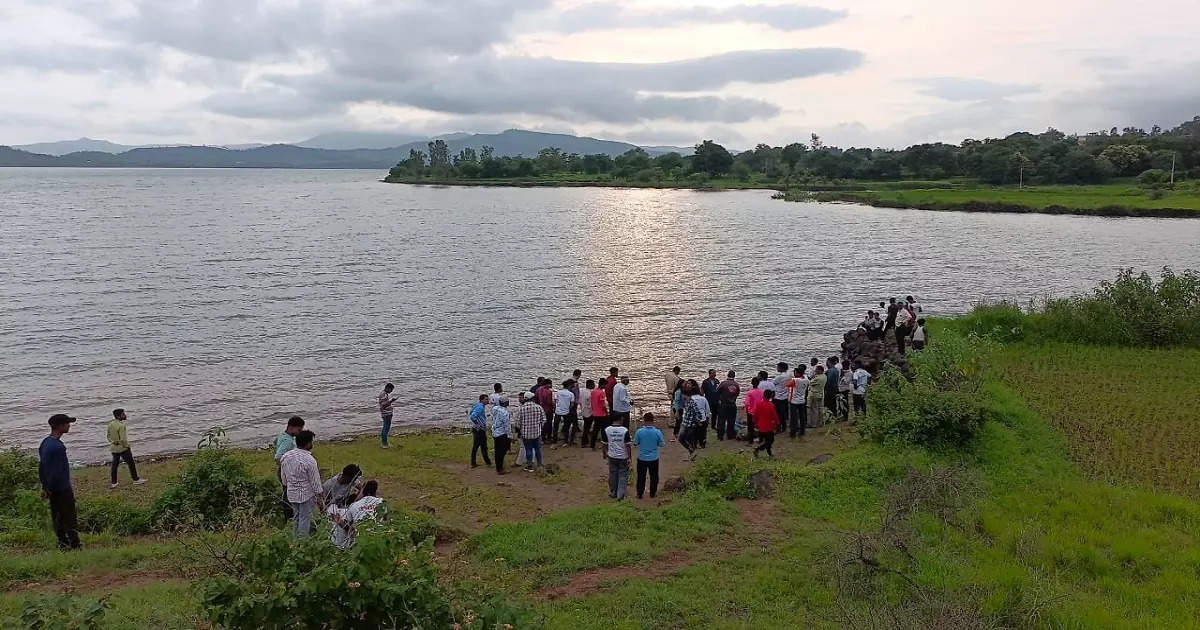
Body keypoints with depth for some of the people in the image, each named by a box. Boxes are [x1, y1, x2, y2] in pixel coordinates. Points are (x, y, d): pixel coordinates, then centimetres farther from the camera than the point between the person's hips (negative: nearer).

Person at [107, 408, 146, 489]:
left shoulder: (110, 424, 1)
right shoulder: (121, 426, -23)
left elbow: (109, 436, 10)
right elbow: (123, 439, -25)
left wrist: (112, 443, 19)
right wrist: (128, 447, -13)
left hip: (113, 448, 7)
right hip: (122, 448, -7)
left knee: (115, 464, 14)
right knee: (131, 463, 8)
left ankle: (113, 483, 19)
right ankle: (136, 480, 18)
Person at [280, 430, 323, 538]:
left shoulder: (285, 457, -3)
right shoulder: (309, 460, -23)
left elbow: (284, 479, 8)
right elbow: (315, 480, -15)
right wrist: (319, 495, -4)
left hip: (291, 494, 7)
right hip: (306, 495, -7)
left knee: (296, 517, 22)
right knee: (305, 519, 6)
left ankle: (295, 538, 34)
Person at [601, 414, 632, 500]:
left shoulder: (606, 430, -8)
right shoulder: (625, 430, -14)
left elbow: (605, 444, 0)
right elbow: (627, 445, -11)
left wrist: (605, 454, 17)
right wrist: (629, 457, -3)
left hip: (612, 456, 2)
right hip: (623, 457, -2)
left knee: (612, 475, 16)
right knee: (623, 475, 10)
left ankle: (613, 493, 26)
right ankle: (620, 494, 8)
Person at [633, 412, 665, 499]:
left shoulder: (639, 431, -18)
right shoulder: (657, 432, -16)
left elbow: (635, 443, -6)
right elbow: (662, 444, -5)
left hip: (642, 459, 0)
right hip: (654, 459, 0)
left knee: (641, 477, 16)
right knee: (654, 476, 19)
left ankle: (639, 494, 26)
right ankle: (653, 493, 31)